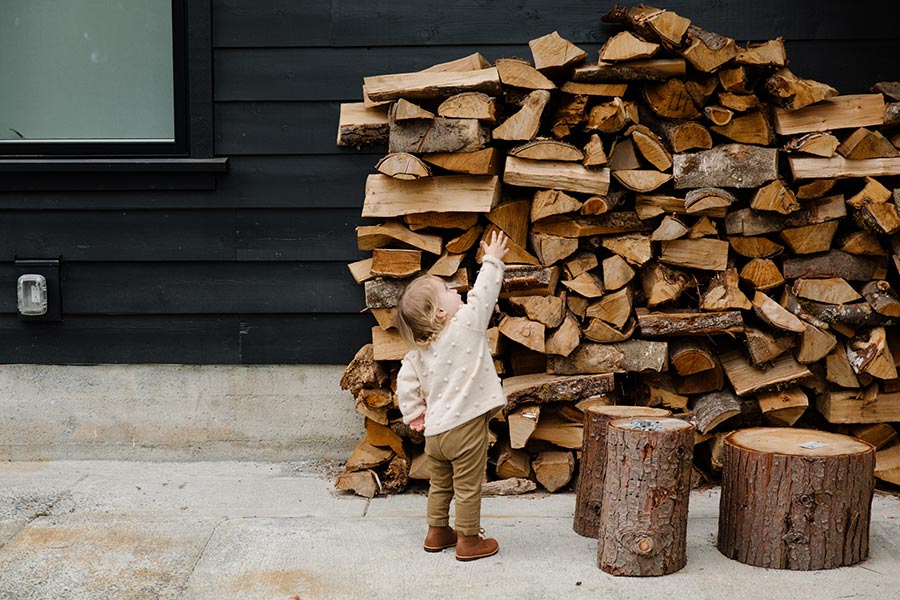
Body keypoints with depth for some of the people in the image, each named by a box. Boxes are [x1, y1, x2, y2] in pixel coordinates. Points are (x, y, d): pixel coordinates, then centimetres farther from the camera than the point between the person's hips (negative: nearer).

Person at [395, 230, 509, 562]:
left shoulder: (418, 350, 4)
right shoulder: (466, 325, -15)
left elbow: (405, 380, 5)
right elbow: (483, 292, -7)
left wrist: (413, 412, 15)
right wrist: (493, 260, 6)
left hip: (434, 430, 7)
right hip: (465, 425, -7)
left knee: (440, 484, 22)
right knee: (468, 487, 6)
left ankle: (437, 532, 33)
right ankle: (469, 540, 16)